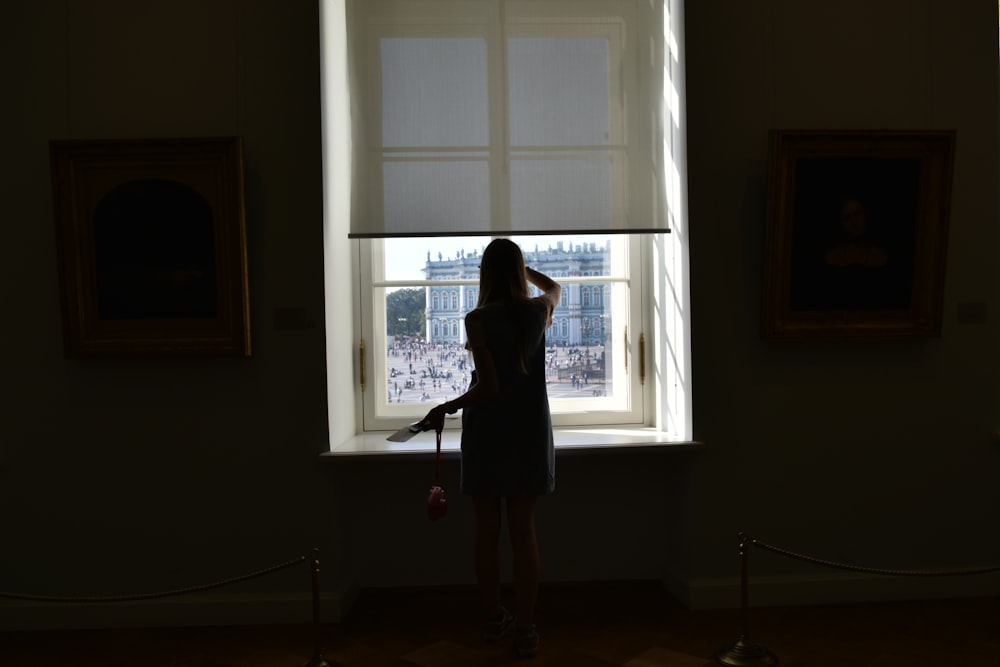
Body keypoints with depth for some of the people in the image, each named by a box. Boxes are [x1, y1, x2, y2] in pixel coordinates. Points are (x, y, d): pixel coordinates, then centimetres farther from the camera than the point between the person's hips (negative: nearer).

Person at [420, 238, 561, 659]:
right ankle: (525, 629, 10)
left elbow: (489, 387, -16)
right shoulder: (539, 310, 0)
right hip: (529, 433, 3)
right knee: (523, 530, 7)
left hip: (486, 433, -2)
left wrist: (447, 408, -7)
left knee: (486, 530, 11)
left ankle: (494, 619, 25)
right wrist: (519, 266, 35)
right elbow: (555, 287, 26)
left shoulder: (478, 319, -12)